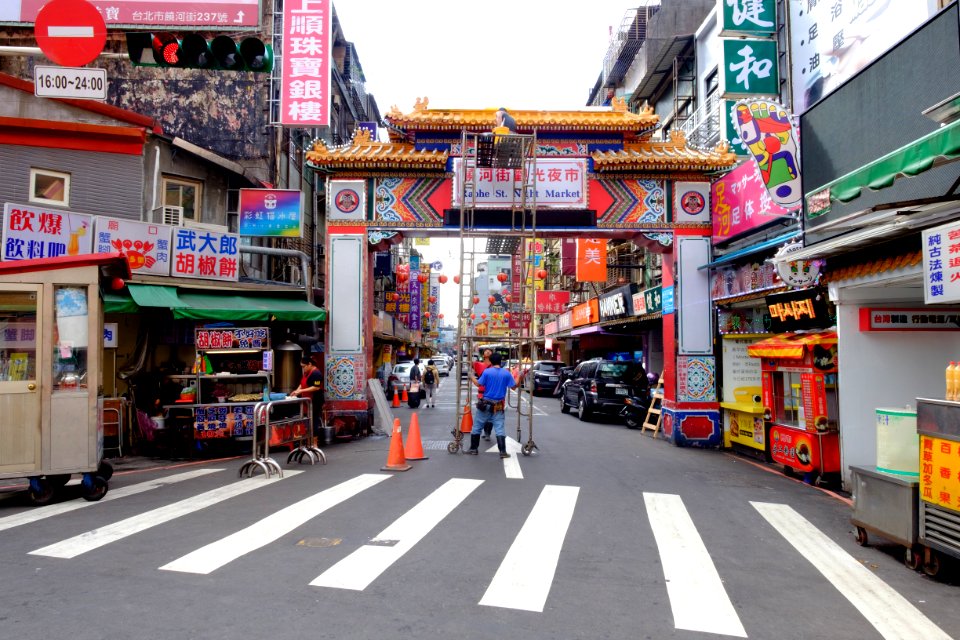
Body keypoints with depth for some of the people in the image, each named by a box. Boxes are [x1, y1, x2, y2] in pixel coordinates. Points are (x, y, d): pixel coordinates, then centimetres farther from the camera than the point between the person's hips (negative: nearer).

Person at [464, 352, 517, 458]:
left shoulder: (487, 371, -7)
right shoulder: (507, 373, -2)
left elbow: (479, 384, -3)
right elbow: (513, 387, 0)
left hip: (485, 404, -1)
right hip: (498, 406, 1)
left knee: (477, 426, 11)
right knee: (499, 429, 1)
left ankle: (473, 448, 16)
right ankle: (503, 451, -4)